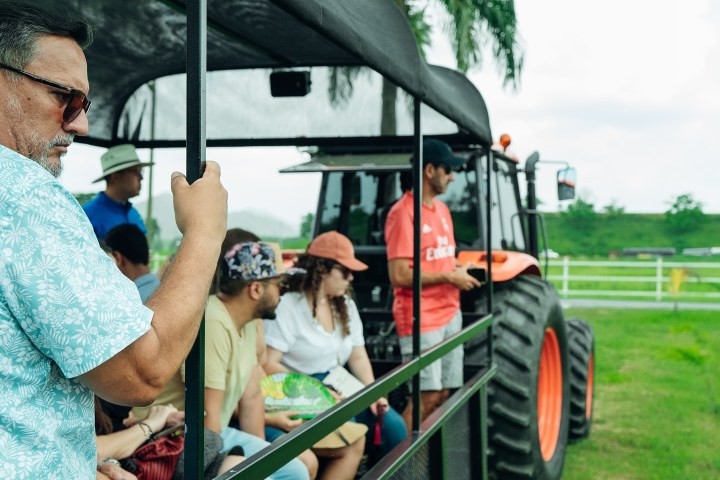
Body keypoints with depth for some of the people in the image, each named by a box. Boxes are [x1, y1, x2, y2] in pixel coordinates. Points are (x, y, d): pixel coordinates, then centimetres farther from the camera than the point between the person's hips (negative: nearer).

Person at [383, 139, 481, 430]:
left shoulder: (441, 209, 15)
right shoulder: (403, 213, -13)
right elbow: (399, 275, -19)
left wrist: (460, 270, 7)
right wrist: (449, 277, -15)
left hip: (450, 315, 9)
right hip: (420, 320, -8)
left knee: (442, 395, 10)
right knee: (427, 397, -10)